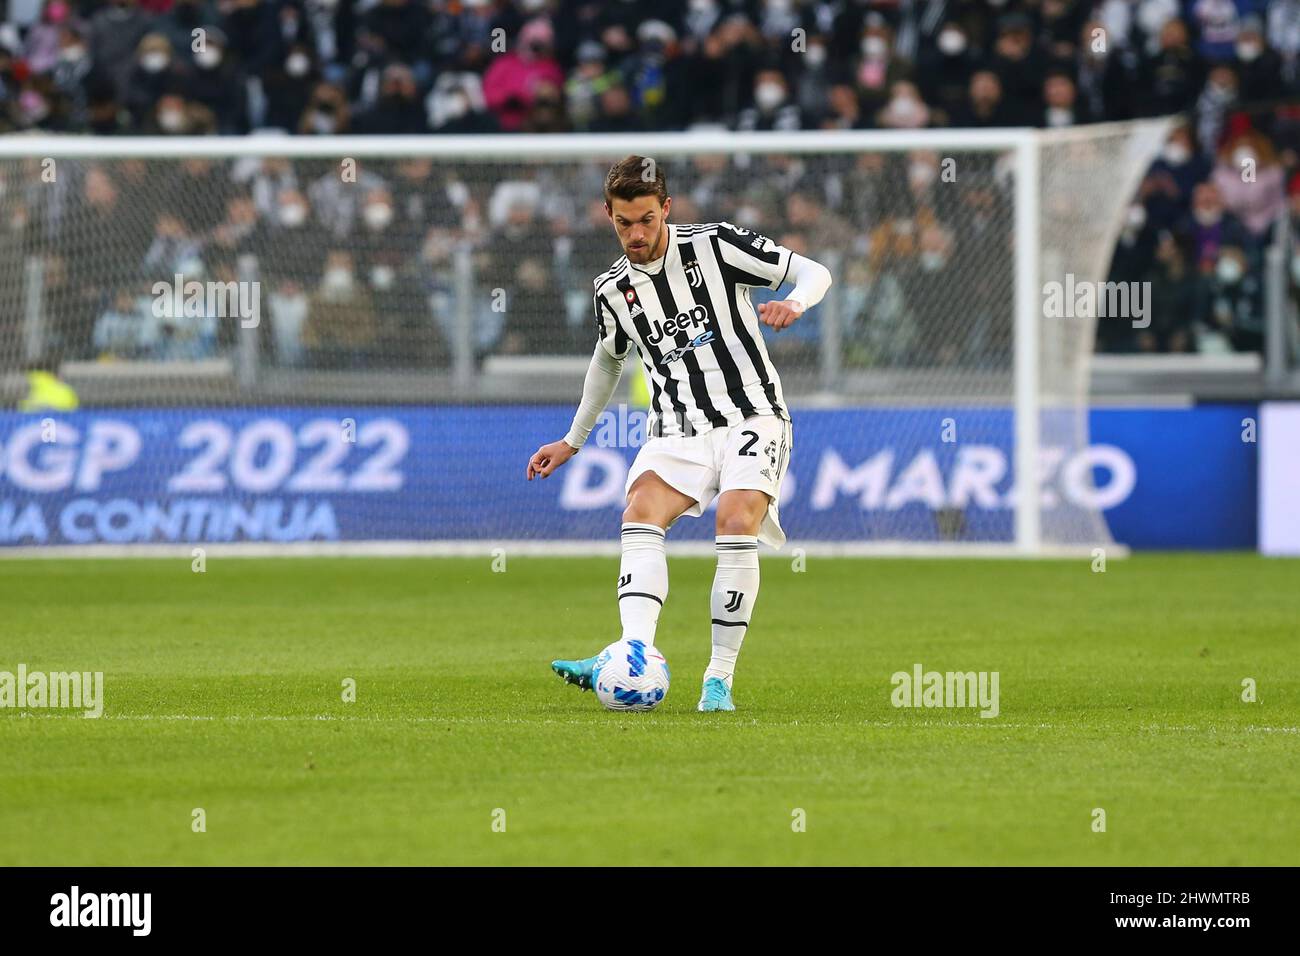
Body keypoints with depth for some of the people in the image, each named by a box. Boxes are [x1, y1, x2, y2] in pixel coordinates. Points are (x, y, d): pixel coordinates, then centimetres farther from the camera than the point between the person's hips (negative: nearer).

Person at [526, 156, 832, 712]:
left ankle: (720, 678, -17)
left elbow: (814, 273, -1)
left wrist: (794, 303, -24)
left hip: (752, 418, -3)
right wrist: (573, 441, 34)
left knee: (737, 526, -26)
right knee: (641, 516, -24)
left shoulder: (715, 245, -4)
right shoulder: (613, 289, 8)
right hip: (677, 430, 3)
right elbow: (609, 359, 28)